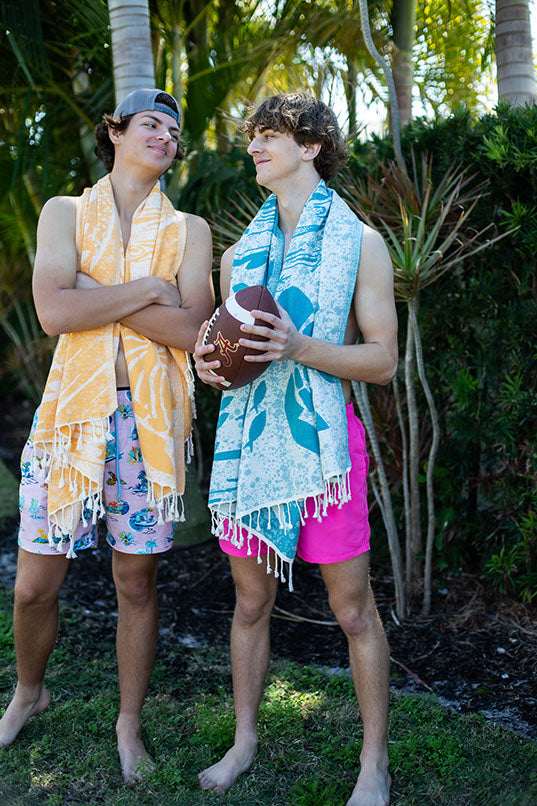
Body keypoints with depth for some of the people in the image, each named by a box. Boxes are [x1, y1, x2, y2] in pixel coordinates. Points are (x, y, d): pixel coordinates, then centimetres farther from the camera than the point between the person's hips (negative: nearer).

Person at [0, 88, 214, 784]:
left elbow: (191, 329, -8)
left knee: (137, 582, 8)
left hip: (150, 420, 0)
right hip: (73, 411, 0)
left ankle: (129, 724, 27)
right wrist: (148, 289, -11)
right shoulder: (64, 213, 6)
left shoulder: (188, 230, 7)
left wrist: (95, 292, -10)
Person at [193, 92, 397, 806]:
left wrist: (299, 347, -20)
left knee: (354, 612, 4)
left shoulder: (359, 244, -1)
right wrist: (208, 360, -4)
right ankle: (245, 740, 33)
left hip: (321, 442, -4)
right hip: (246, 442, 4)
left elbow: (383, 360, -5)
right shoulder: (239, 256, 13)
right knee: (251, 603, 14)